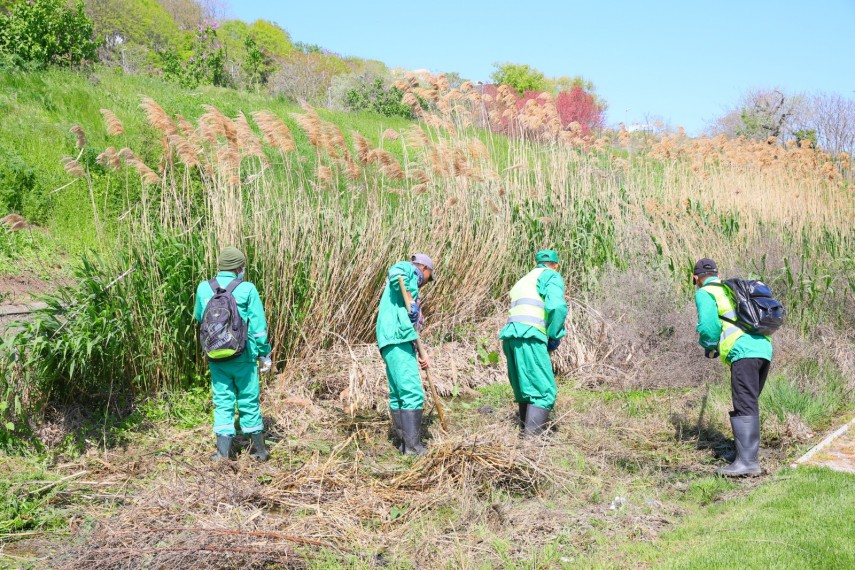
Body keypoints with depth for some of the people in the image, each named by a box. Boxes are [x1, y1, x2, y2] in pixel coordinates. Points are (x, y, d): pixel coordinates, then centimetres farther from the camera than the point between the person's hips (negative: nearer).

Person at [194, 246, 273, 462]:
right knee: (248, 401, 11)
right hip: (243, 356, -2)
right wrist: (265, 354, 2)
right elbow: (258, 326, -7)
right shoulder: (247, 289, -10)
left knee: (222, 401, 9)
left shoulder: (204, 288, -1)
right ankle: (258, 448, 22)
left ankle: (223, 450, 5)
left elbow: (199, 317, 15)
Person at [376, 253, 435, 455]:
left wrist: (418, 355, 21)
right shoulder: (410, 270, 5)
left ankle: (405, 442, 17)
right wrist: (411, 301, -17)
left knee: (398, 394, 12)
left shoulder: (411, 289, 31)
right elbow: (395, 272, -21)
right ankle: (412, 444, -13)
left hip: (394, 342, 11)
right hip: (397, 338, -11)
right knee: (413, 392, -12)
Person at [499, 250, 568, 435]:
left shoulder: (524, 280, 32)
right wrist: (555, 336, 1)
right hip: (529, 337, -8)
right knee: (545, 391, -10)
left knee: (526, 390, 16)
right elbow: (557, 307, -11)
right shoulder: (551, 276, 7)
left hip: (510, 336, 8)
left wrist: (548, 336, 21)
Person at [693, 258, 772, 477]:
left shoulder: (705, 293, 5)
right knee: (749, 403, 17)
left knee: (744, 406, -12)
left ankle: (748, 461, -18)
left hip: (743, 352, -8)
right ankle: (746, 449, 22)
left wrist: (709, 346, 10)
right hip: (764, 349, 8)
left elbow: (708, 325, -11)